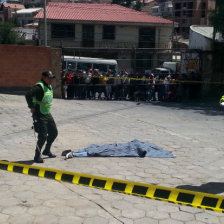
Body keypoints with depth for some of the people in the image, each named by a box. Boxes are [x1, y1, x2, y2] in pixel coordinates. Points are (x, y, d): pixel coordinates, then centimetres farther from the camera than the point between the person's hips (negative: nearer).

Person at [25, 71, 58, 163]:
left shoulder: (49, 86, 10)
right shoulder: (39, 86, -19)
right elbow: (28, 95, -32)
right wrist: (31, 107, -25)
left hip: (47, 114, 9)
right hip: (40, 115, -9)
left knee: (54, 132, 15)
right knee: (43, 136, -8)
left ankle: (47, 151, 33)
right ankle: (37, 156, 8)